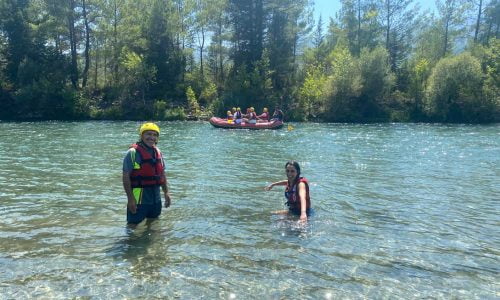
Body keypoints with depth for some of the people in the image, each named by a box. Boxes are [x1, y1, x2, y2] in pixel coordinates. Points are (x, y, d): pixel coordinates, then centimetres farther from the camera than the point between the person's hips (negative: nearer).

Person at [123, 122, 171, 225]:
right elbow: (126, 177, -14)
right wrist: (130, 198, -18)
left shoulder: (158, 152, 9)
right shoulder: (133, 152, -12)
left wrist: (166, 192, 11)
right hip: (138, 198, -7)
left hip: (156, 198, 7)